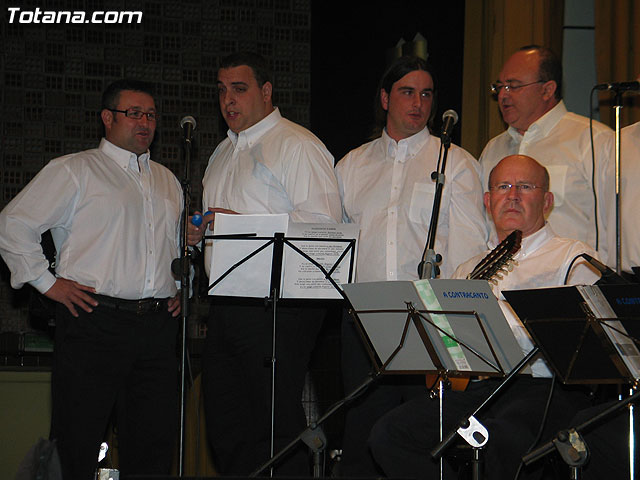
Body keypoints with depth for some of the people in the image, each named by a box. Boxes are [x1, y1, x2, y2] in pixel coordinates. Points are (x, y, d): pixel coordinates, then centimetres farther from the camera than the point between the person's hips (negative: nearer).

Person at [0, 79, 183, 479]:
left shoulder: (168, 181, 22)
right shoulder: (75, 170, 4)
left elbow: (182, 245, 33)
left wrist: (180, 290, 17)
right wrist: (48, 283, -5)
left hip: (157, 325, 5)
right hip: (95, 322, -5)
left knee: (154, 446, 3)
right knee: (78, 446, -7)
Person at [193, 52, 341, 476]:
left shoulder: (297, 146, -5)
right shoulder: (225, 152, 23)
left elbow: (322, 220, -17)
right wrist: (199, 230, 9)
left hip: (278, 308, -9)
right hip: (227, 308, 9)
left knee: (277, 428, -9)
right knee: (226, 426, 9)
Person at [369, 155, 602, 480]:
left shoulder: (574, 258, 12)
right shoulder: (469, 269, 30)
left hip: (545, 387, -5)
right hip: (473, 388, 5)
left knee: (504, 436, -40)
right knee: (388, 434, -21)